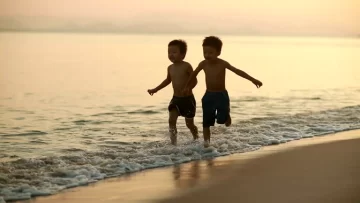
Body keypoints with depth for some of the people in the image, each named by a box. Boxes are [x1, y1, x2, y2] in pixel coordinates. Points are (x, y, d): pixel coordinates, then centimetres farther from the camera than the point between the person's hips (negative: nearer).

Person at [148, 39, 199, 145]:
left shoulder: (186, 66, -13)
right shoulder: (170, 68, 4)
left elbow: (194, 81, -13)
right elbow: (168, 80, 23)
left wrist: (188, 89, -31)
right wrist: (155, 89, 23)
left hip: (188, 99, -5)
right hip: (176, 99, 5)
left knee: (189, 123, 9)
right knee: (171, 120, -13)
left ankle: (196, 138, 37)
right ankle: (173, 143, -12)